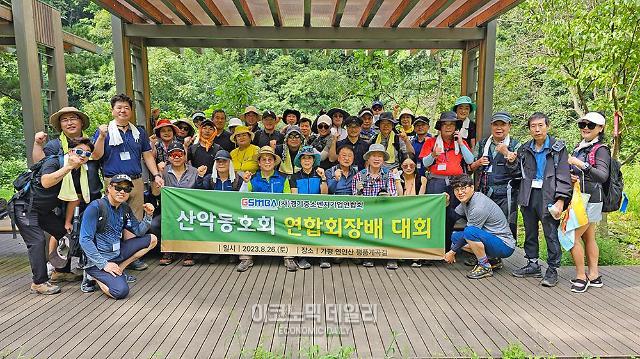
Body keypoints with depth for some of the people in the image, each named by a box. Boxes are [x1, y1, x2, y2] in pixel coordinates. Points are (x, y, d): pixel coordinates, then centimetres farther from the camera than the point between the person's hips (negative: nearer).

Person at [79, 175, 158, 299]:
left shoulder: (125, 209, 5)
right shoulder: (96, 207, -16)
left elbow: (139, 232, 9)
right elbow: (85, 240, -20)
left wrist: (148, 215, -10)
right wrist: (104, 264, -21)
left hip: (117, 253, 8)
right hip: (98, 258, -8)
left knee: (152, 239, 8)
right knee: (121, 291, -25)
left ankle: (118, 270, 3)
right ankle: (94, 276, 3)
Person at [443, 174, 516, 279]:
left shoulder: (479, 207, -24)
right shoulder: (466, 200, 3)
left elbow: (469, 232, -18)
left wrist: (452, 252, -7)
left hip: (505, 246, -10)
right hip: (490, 238, 10)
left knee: (469, 232, -32)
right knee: (456, 236, 7)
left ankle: (485, 267, -13)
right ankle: (492, 259, 10)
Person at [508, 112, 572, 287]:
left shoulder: (558, 148, -2)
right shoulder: (525, 149, 11)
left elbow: (563, 176, -6)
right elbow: (517, 172, 17)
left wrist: (560, 200, -14)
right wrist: (511, 160, -3)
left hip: (548, 196, -5)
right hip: (528, 196, 5)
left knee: (551, 234, -2)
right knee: (530, 232, 14)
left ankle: (552, 270, 10)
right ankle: (533, 265, 27)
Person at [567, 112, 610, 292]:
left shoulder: (601, 150, -12)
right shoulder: (579, 147, 11)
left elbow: (602, 176, -26)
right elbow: (573, 171, 22)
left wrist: (581, 165, -37)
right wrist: (571, 176, 0)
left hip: (590, 200, -8)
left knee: (572, 236, -8)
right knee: (589, 238, 13)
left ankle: (581, 276, 4)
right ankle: (594, 276, 22)